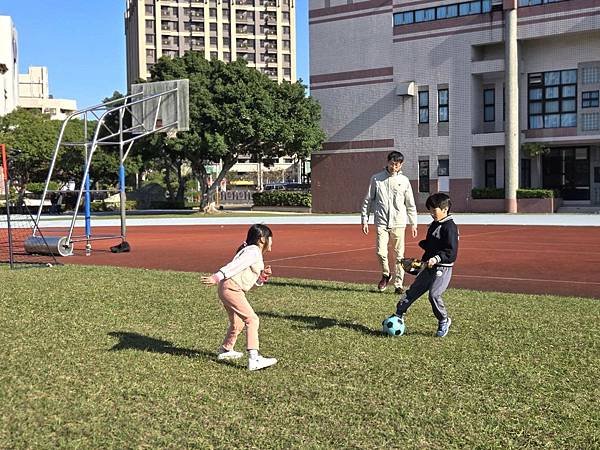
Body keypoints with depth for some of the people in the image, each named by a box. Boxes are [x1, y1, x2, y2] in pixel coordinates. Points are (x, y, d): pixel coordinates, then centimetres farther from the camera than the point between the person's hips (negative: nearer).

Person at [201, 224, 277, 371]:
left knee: (237, 323, 26)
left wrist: (262, 276, 3)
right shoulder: (253, 251, -9)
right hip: (231, 288, -11)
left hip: (227, 290, 11)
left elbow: (255, 281, 23)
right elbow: (234, 266, -20)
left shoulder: (257, 254, 22)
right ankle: (254, 358, -25)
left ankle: (225, 350, 47)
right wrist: (217, 277, -28)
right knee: (252, 319, -18)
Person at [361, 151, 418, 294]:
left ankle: (399, 284, 12)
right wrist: (364, 220, 5)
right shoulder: (376, 179, 4)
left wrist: (413, 223, 8)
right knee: (381, 252, -10)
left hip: (398, 223, 1)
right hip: (381, 222, -1)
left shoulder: (404, 180, 6)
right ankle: (386, 274, 18)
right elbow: (368, 200, 9)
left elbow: (410, 204, 11)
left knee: (399, 254, 1)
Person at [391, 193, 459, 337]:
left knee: (434, 294, -19)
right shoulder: (434, 225, 14)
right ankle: (399, 316, 15)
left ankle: (444, 321, 3)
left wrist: (437, 258, -30)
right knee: (413, 290, 8)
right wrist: (424, 244, 8)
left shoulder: (450, 227, -14)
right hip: (430, 267, 9)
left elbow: (452, 251, -21)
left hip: (443, 268, -9)